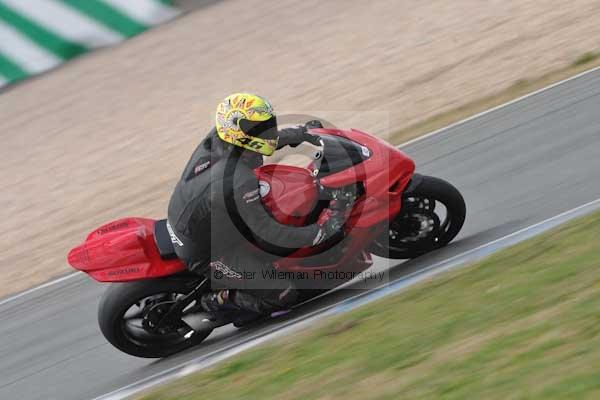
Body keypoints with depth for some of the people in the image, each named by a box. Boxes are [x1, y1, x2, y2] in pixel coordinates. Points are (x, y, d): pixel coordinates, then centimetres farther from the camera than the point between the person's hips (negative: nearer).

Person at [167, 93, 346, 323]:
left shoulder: (216, 139, -13)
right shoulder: (240, 183, -36)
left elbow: (255, 140, 12)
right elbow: (269, 235, -30)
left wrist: (299, 133, 13)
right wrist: (324, 230, -23)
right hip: (207, 254, -9)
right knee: (284, 295, -8)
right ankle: (220, 301, 8)